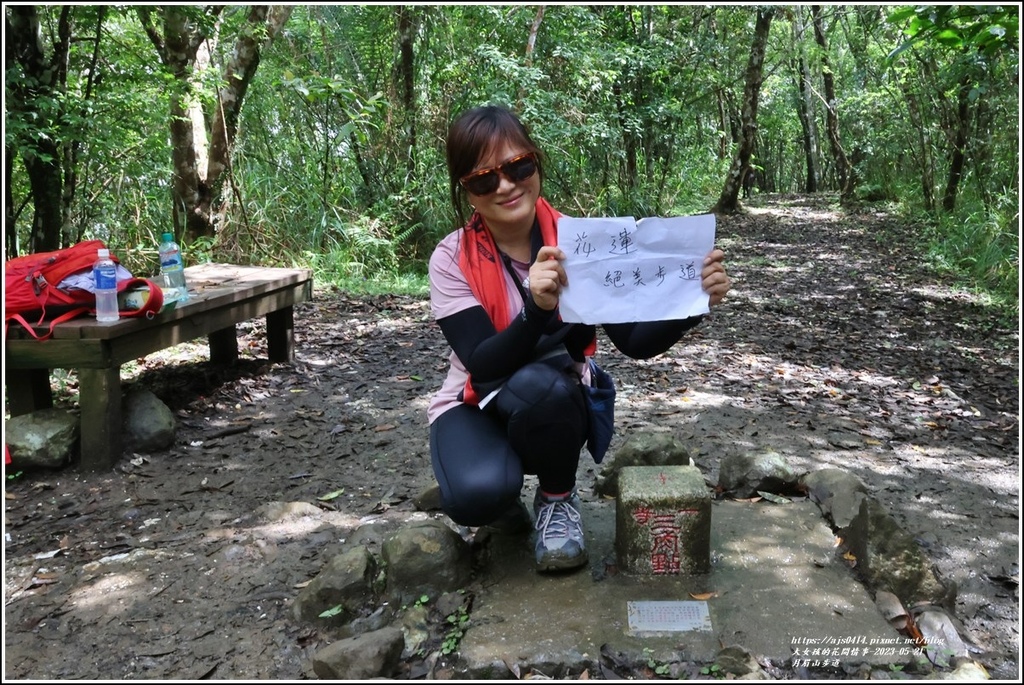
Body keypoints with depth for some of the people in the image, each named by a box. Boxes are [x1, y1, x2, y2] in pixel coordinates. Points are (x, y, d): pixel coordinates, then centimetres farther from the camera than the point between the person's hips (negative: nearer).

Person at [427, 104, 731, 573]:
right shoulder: (453, 259, -15)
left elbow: (634, 341, -15)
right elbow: (485, 368, -24)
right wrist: (537, 308, -41)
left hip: (554, 410, 1)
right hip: (477, 407, -1)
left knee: (537, 385, -36)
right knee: (476, 494, -34)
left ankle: (558, 498, -4)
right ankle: (501, 499, 6)